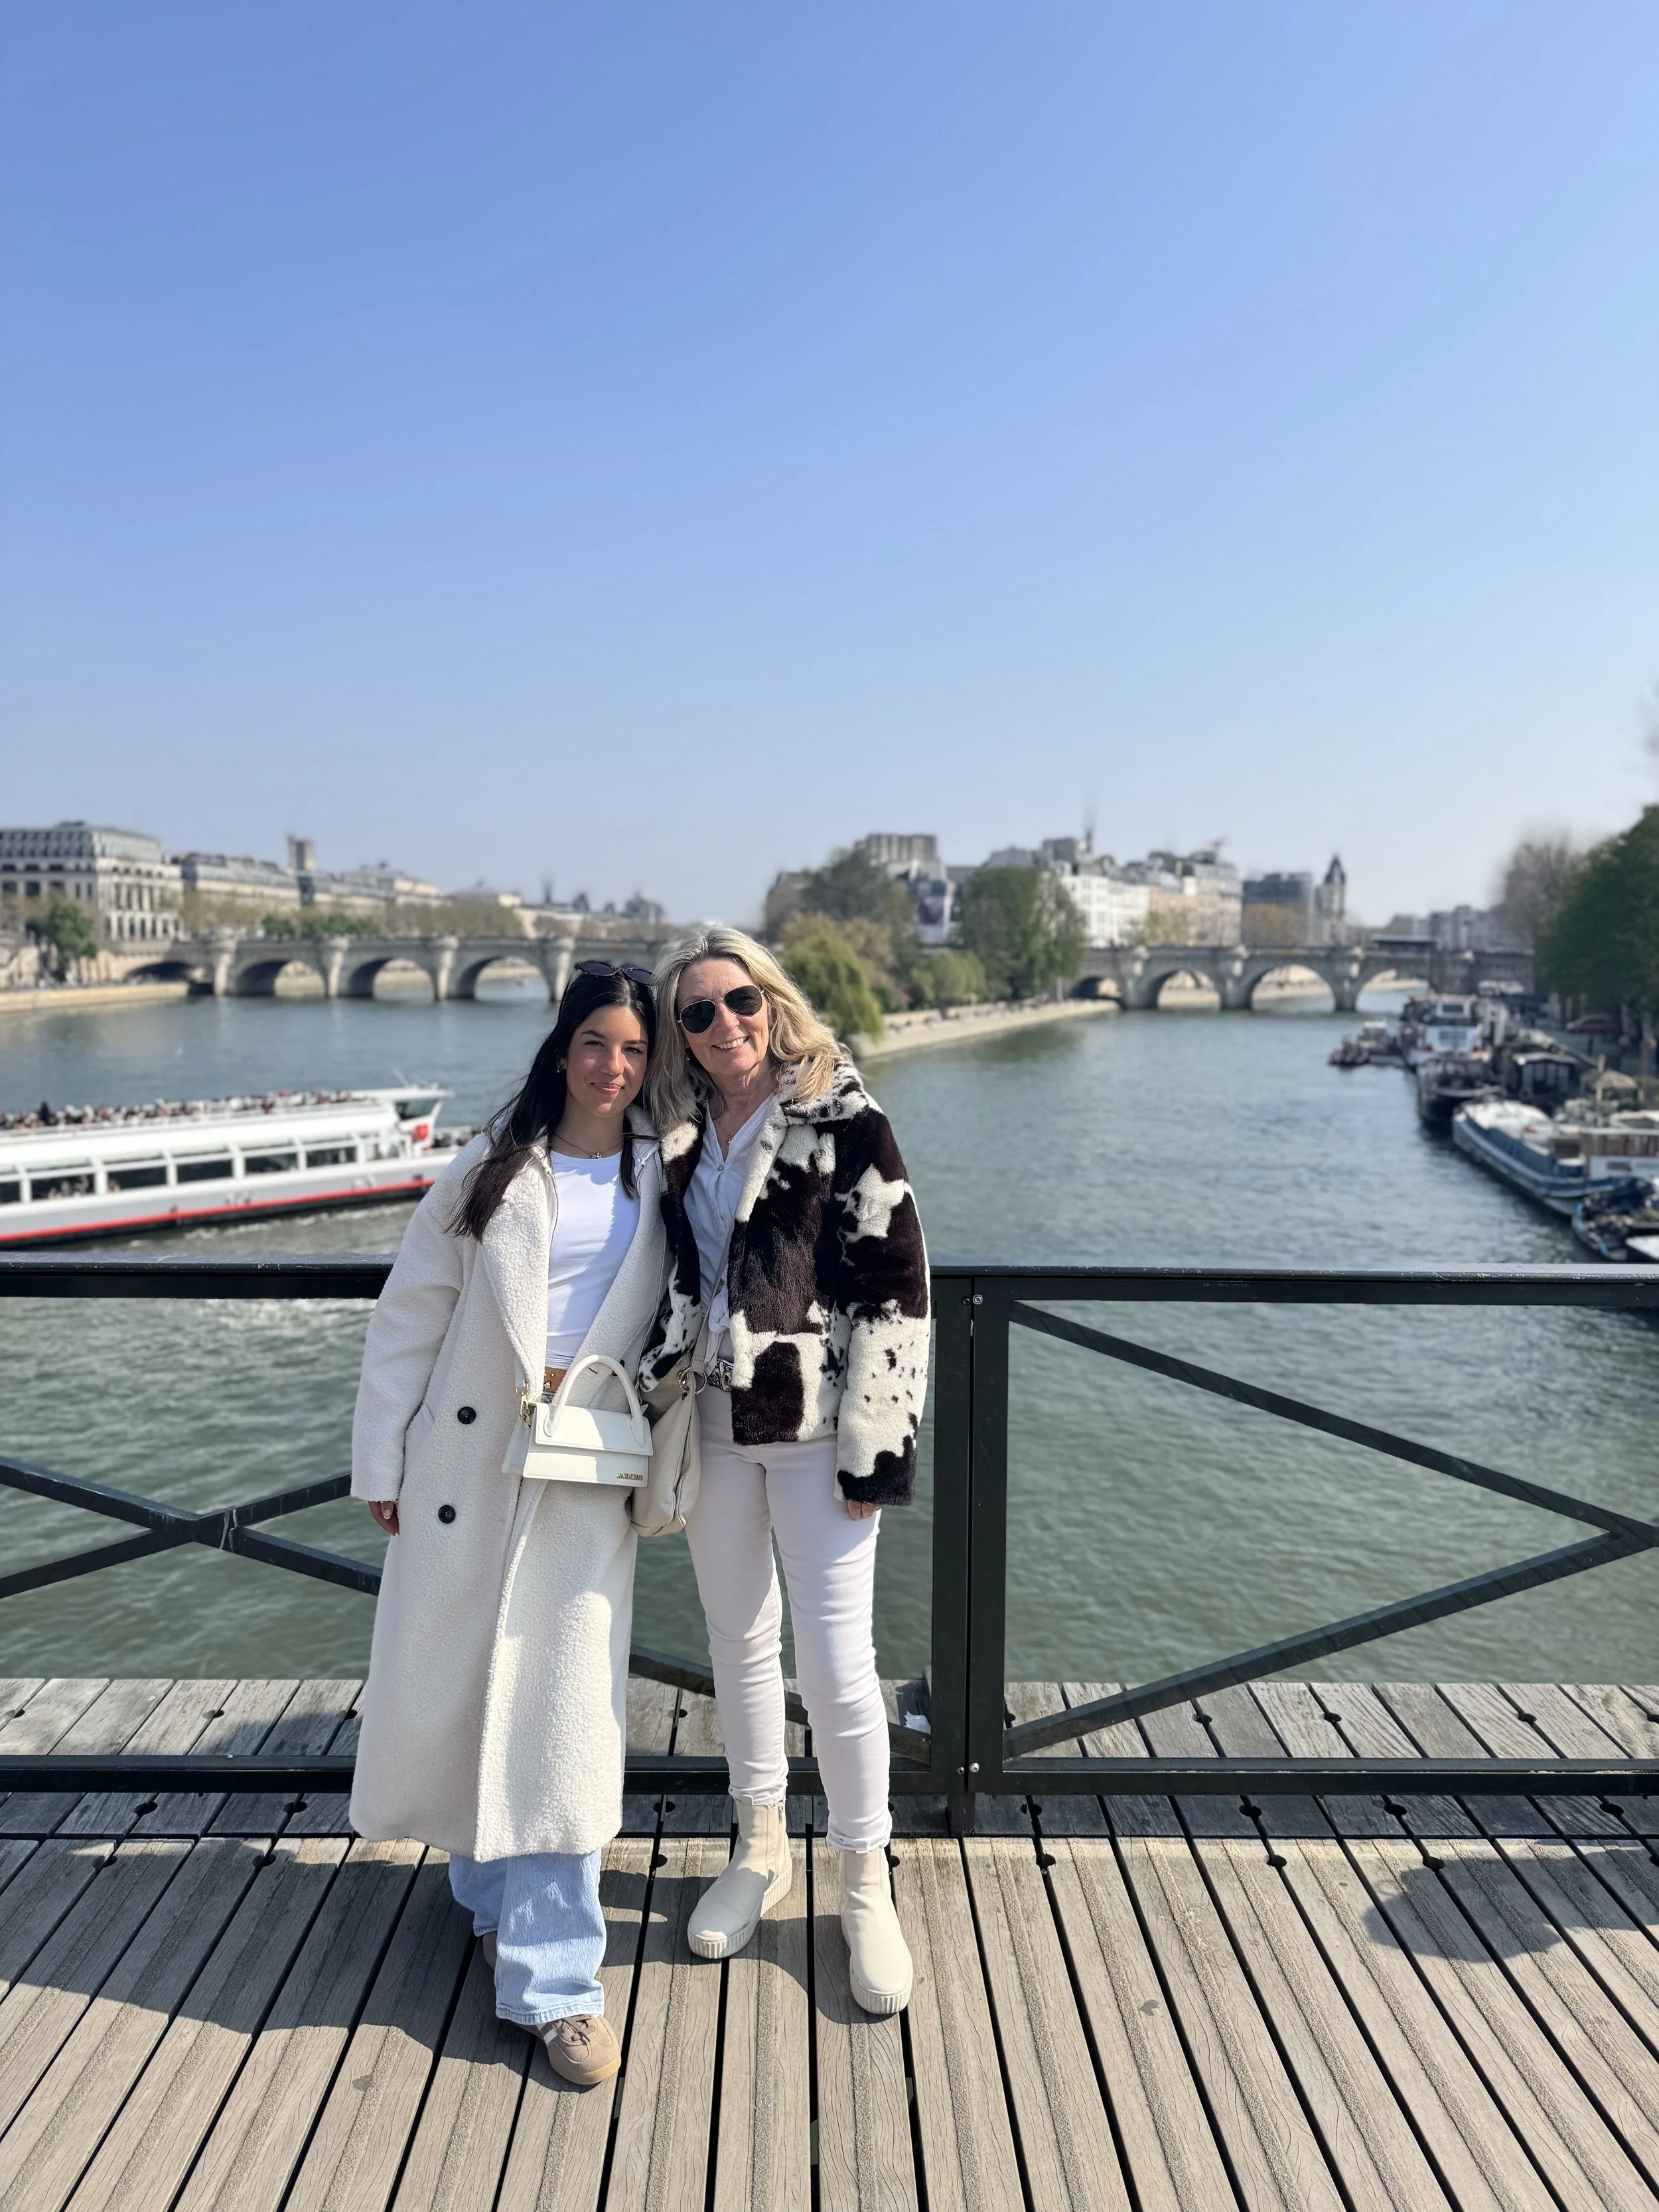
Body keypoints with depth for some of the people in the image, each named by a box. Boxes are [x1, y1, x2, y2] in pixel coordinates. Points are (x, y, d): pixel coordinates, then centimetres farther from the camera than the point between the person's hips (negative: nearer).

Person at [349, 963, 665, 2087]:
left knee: (566, 1707, -2)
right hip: (468, 1458, 1)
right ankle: (496, 1887, 37)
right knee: (443, 1688, 9)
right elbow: (410, 1316, 2)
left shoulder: (661, 1178, 4)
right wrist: (383, 1458, 0)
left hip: (588, 1474, 0)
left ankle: (554, 1974, 11)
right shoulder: (493, 1169, 1)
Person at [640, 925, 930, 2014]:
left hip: (814, 1429, -5)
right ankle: (761, 1851, 39)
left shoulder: (844, 1120, -10)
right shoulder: (679, 1134, 6)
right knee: (739, 1641, 18)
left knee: (837, 1663, -1)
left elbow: (895, 1286, -13)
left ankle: (867, 1889, 23)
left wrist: (876, 1444, -15)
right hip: (712, 1424, 5)